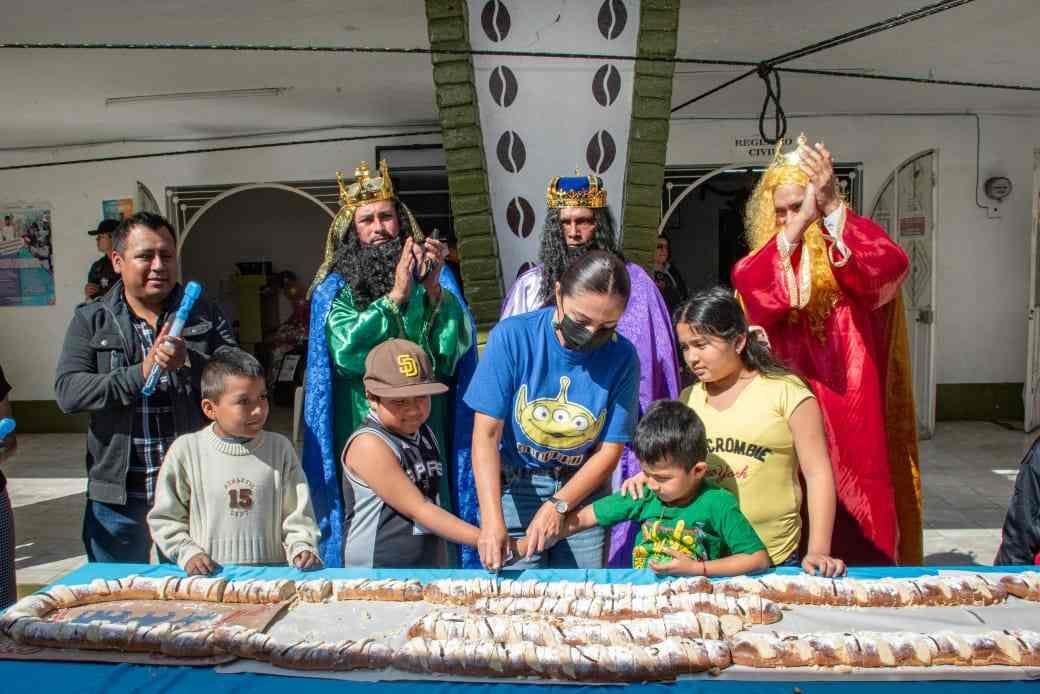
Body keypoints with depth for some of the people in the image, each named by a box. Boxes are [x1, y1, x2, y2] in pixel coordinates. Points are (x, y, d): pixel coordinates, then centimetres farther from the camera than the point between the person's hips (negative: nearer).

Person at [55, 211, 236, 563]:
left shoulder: (204, 315, 3)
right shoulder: (91, 320, 2)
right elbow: (68, 391, -9)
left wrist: (188, 362, -23)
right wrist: (140, 374, -21)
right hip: (118, 494, 0)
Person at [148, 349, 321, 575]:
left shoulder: (280, 449, 3)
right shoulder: (186, 450, 1)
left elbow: (297, 515, 6)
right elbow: (164, 518, 9)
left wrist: (302, 549, -9)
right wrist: (188, 553, -2)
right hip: (210, 575, -1)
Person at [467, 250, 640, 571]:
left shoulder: (623, 357, -12)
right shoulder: (512, 336, -17)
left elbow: (609, 450, -5)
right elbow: (486, 435, -17)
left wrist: (557, 506, -16)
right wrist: (492, 520, -27)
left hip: (583, 494, 2)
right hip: (513, 490, -1)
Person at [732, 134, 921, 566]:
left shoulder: (855, 246, 2)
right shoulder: (768, 260, 8)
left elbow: (892, 266, -22)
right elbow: (746, 287, -16)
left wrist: (832, 209, -32)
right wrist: (794, 231, -29)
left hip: (849, 408, -1)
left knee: (856, 535, 2)